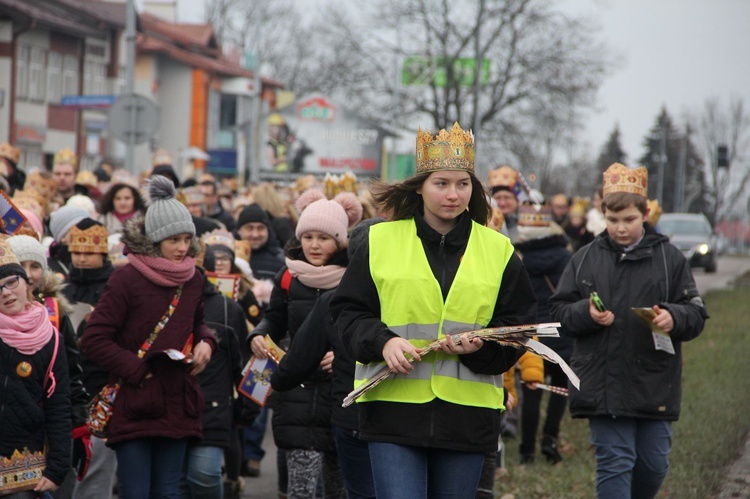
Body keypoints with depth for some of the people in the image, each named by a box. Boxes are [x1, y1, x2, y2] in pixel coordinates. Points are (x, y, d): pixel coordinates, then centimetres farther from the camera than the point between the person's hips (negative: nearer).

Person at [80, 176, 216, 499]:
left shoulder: (193, 280, 9)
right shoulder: (126, 279, -9)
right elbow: (94, 339, -10)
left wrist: (205, 343, 5)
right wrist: (137, 371, -13)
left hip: (177, 407, 5)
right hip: (134, 408, -5)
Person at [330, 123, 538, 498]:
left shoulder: (498, 250, 7)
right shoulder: (381, 241, 3)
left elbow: (520, 329, 7)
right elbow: (347, 312, 4)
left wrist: (481, 346, -13)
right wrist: (382, 341, -15)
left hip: (468, 413, 2)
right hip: (394, 407, -2)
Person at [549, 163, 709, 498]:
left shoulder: (669, 259, 4)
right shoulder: (585, 259, 6)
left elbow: (696, 314, 3)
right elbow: (559, 312, 7)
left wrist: (674, 318, -18)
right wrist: (586, 313, -14)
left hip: (655, 383, 1)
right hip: (604, 385, -1)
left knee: (654, 464, 7)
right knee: (615, 463, -3)